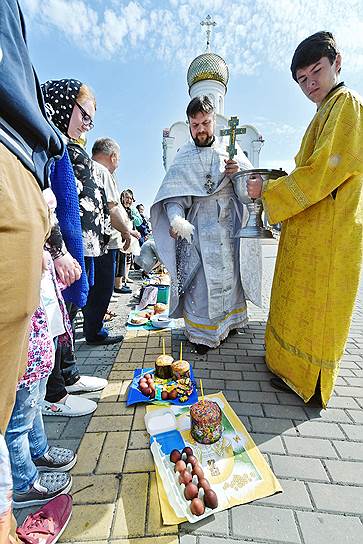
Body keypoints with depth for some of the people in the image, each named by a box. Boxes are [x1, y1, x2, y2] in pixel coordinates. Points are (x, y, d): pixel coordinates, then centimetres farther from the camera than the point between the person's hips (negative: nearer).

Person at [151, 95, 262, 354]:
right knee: (200, 278, -4)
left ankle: (228, 320, 29)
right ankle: (202, 331, 11)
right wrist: (176, 219, -25)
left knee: (229, 274, 10)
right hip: (199, 226, -2)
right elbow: (174, 195, -5)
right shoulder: (184, 157, 6)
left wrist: (239, 170, -13)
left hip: (229, 223, 3)